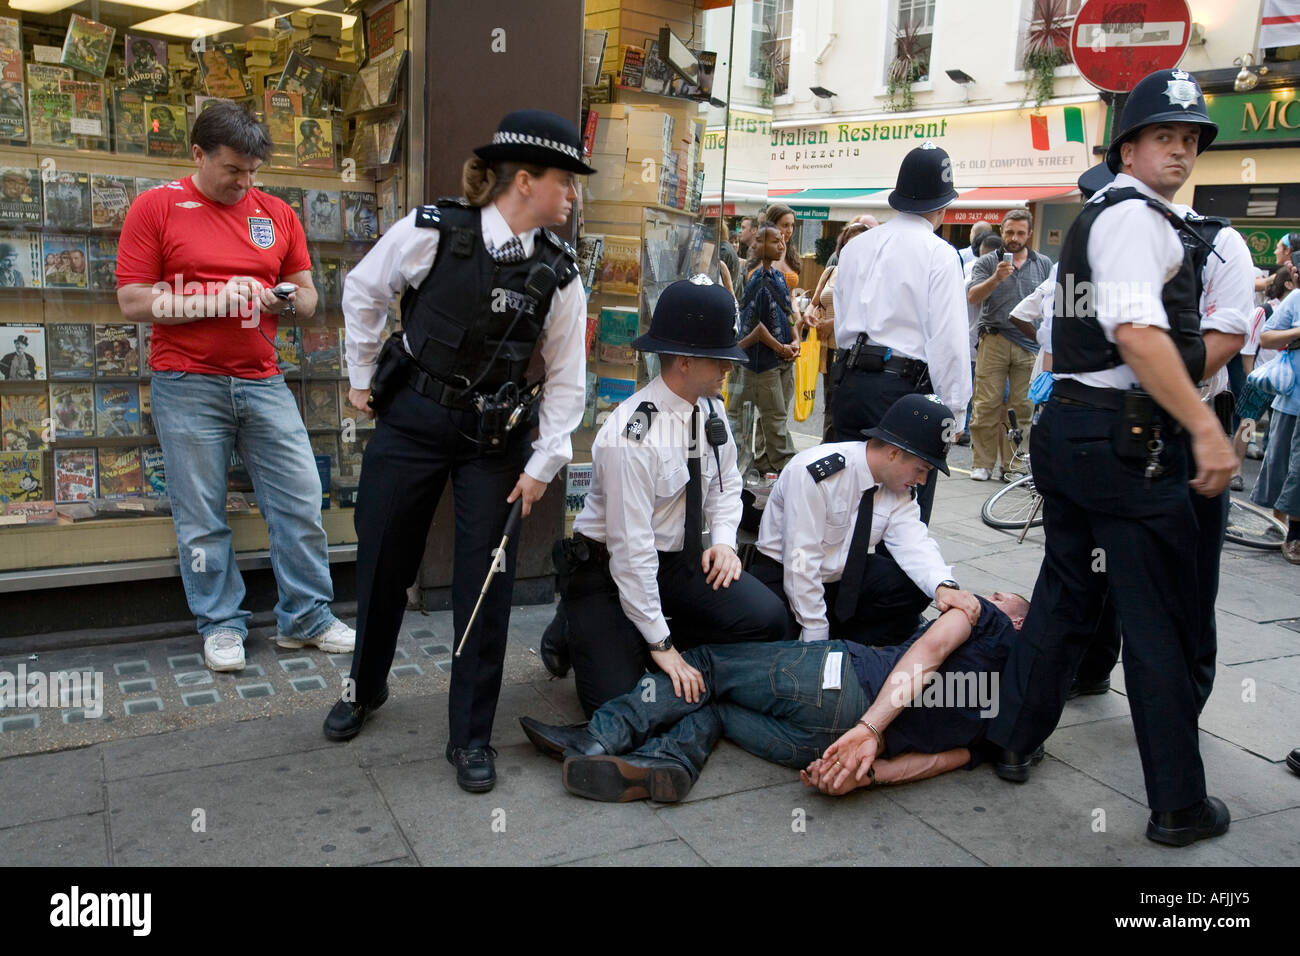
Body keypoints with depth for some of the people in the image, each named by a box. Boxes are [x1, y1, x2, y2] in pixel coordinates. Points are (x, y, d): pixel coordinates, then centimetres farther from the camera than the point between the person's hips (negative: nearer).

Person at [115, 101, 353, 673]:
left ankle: (306, 618, 17)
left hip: (263, 381, 4)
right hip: (188, 385, -3)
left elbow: (308, 297, 15)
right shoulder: (156, 208, 0)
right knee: (201, 517, 3)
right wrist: (218, 298, -16)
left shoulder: (277, 214, 11)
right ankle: (220, 626, 18)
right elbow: (132, 302, -6)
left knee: (300, 501, 3)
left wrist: (286, 300, -9)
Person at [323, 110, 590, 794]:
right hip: (410, 420, 0)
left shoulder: (558, 273, -5)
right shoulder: (431, 231, -11)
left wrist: (542, 463, -5)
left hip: (496, 438, 1)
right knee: (382, 560, 11)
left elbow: (565, 378, -1)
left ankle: (470, 736, 15)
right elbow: (363, 292, 5)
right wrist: (362, 378, 8)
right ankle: (365, 687, 40)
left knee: (485, 583, -2)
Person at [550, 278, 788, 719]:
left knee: (766, 618, -16)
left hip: (678, 560, 7)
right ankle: (578, 634, 12)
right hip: (607, 570, -6)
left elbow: (726, 483, 14)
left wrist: (724, 539, -6)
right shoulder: (632, 435, -27)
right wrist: (660, 643, -21)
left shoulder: (710, 409, -4)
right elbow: (630, 546, -26)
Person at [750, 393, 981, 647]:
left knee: (915, 587, -18)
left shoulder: (897, 486, -6)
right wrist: (817, 639, -26)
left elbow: (912, 541, -17)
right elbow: (800, 560, -28)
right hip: (783, 576, -6)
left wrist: (943, 586, -39)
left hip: (843, 574, 6)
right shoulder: (815, 473, -28)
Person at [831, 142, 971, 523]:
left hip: (850, 386, 6)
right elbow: (948, 339, -11)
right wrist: (954, 410, -6)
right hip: (906, 388, -6)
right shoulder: (939, 253, -6)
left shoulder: (856, 246, 12)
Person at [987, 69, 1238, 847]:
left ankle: (1016, 744, 27)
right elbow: (1137, 331, -25)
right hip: (1127, 437, -10)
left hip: (1067, 428, 10)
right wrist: (1205, 426, -27)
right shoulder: (1137, 215, -10)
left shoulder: (1097, 216, 21)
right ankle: (1179, 806, 9)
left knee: (1065, 595, 18)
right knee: (1163, 622, -1)